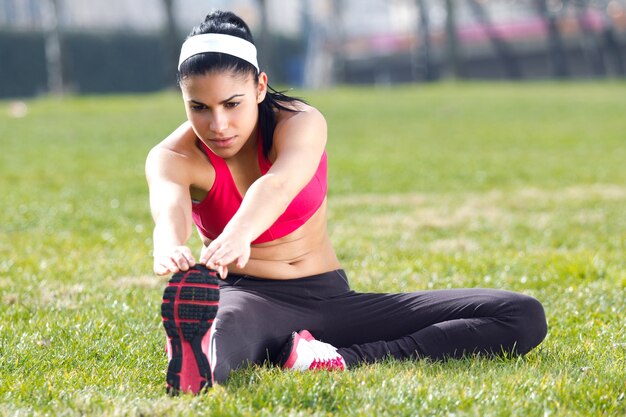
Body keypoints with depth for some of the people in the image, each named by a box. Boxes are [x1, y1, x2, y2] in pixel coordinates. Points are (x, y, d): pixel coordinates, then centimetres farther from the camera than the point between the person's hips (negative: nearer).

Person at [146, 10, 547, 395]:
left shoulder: (301, 122, -10)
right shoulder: (173, 157, -10)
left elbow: (278, 185, -36)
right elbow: (169, 210, -36)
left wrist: (238, 234, -60)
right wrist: (172, 250, -63)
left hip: (329, 298, 3)